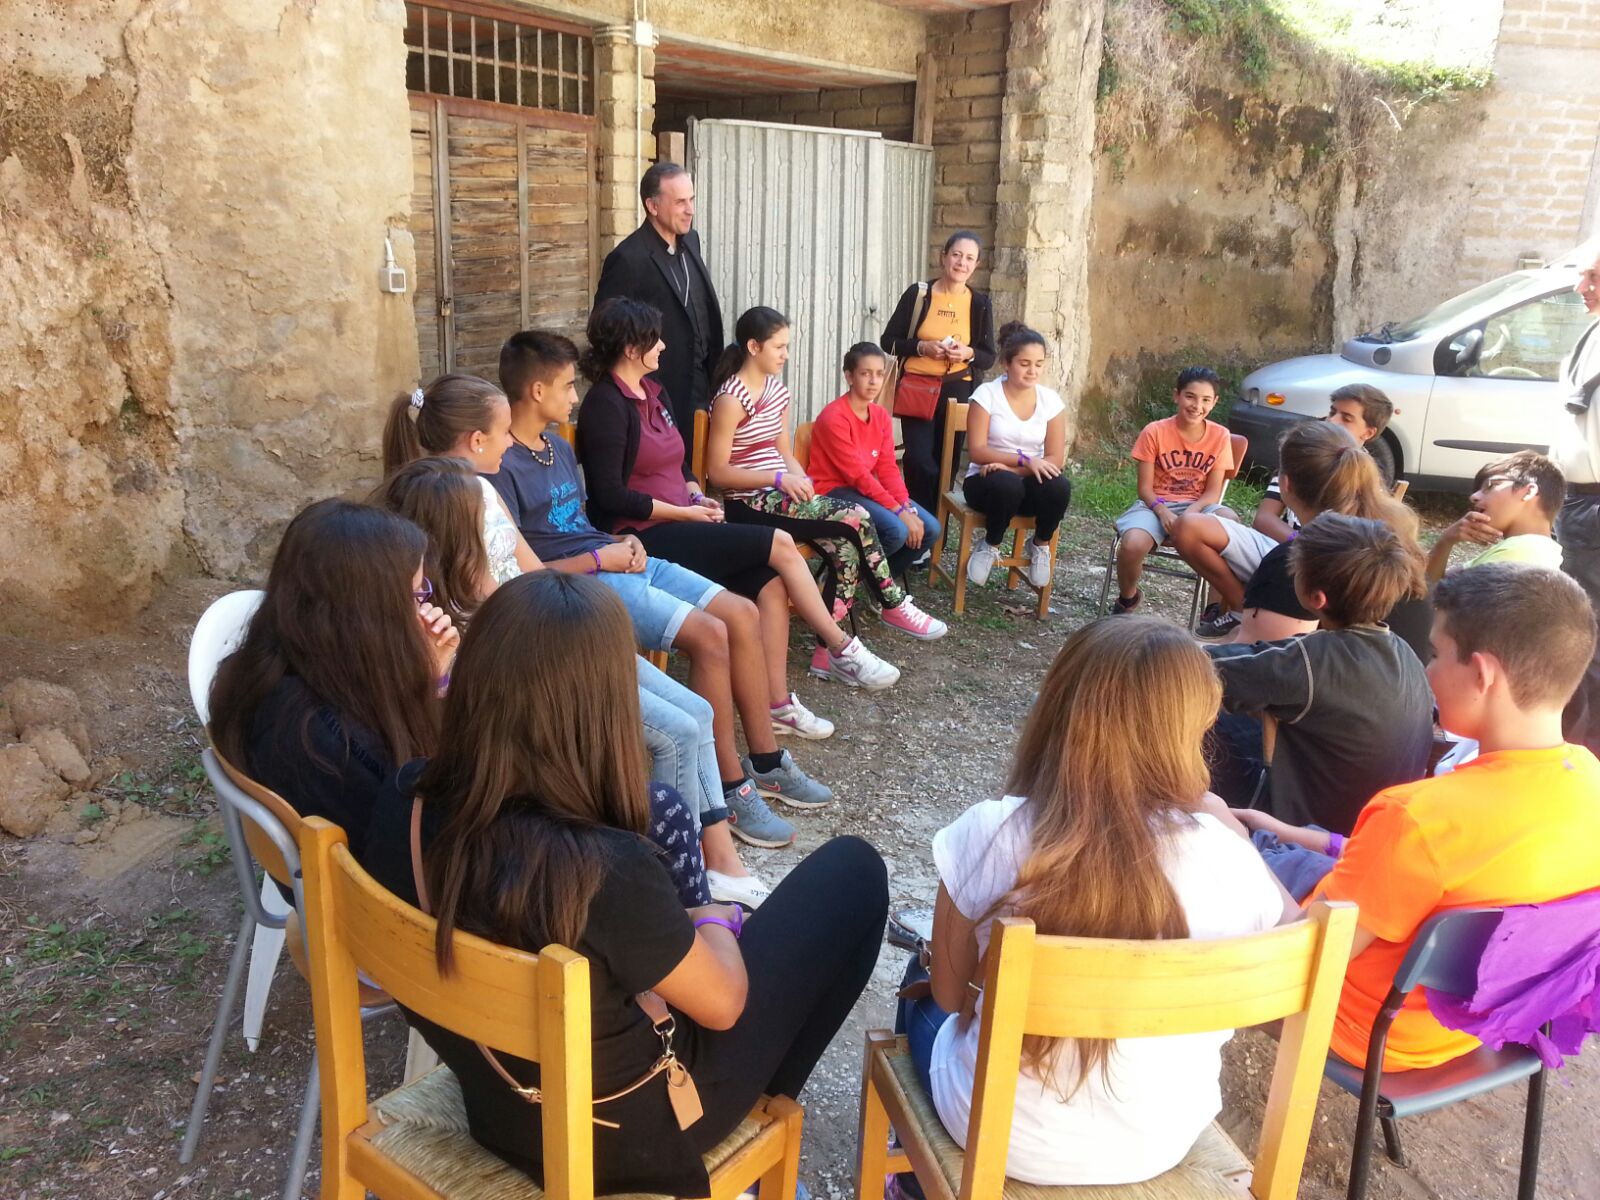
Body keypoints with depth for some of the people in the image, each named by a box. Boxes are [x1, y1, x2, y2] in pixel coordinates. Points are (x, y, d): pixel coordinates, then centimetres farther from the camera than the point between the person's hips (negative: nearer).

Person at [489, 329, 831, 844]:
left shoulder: (559, 448, 18)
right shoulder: (502, 468, -12)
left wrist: (623, 543, 5)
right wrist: (600, 559, -15)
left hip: (615, 562, 9)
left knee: (743, 615, -3)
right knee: (710, 634, -24)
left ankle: (765, 761, 7)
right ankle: (731, 787, -11)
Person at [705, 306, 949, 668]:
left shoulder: (777, 389, 12)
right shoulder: (731, 399, -13)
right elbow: (717, 472, -15)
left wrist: (800, 481, -6)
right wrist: (780, 479, -21)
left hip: (779, 496, 8)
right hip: (750, 505, -8)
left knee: (847, 547, -18)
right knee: (856, 519, -19)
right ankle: (893, 605, 0)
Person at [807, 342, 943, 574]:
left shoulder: (882, 415, 6)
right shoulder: (834, 417, -18)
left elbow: (888, 468, 2)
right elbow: (856, 474, -22)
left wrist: (906, 507, -15)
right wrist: (897, 510, -25)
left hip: (868, 488, 8)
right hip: (834, 491, -8)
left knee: (930, 529, -7)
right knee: (896, 530, -29)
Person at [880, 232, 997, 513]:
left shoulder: (980, 303, 5)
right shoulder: (917, 294, 0)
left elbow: (989, 357, 9)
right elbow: (888, 341, 2)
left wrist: (968, 353, -13)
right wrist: (921, 347, -14)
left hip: (957, 392, 2)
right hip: (918, 388, -2)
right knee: (920, 460, -13)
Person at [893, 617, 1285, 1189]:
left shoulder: (990, 833, -23)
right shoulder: (1223, 857, -21)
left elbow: (949, 995, -8)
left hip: (1006, 1138, -2)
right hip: (1161, 1144, 3)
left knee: (921, 985, 30)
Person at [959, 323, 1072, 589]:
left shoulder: (1051, 400, 0)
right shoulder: (987, 394, -9)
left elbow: (1056, 459, -5)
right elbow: (976, 452, -14)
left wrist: (1010, 467, -20)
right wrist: (1024, 460, -25)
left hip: (1029, 483, 3)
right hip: (986, 481, -2)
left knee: (1059, 486, -31)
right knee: (1006, 484, -38)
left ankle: (1040, 545, -1)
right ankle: (990, 546, -8)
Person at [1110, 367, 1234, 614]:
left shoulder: (1220, 436, -1)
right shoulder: (1154, 432, -7)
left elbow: (1213, 492, -2)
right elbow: (1144, 488, -6)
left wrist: (1190, 514, -22)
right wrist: (1163, 511, -26)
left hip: (1197, 507, 2)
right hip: (1155, 504, -1)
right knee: (1132, 545, -35)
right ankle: (1127, 599, 2)